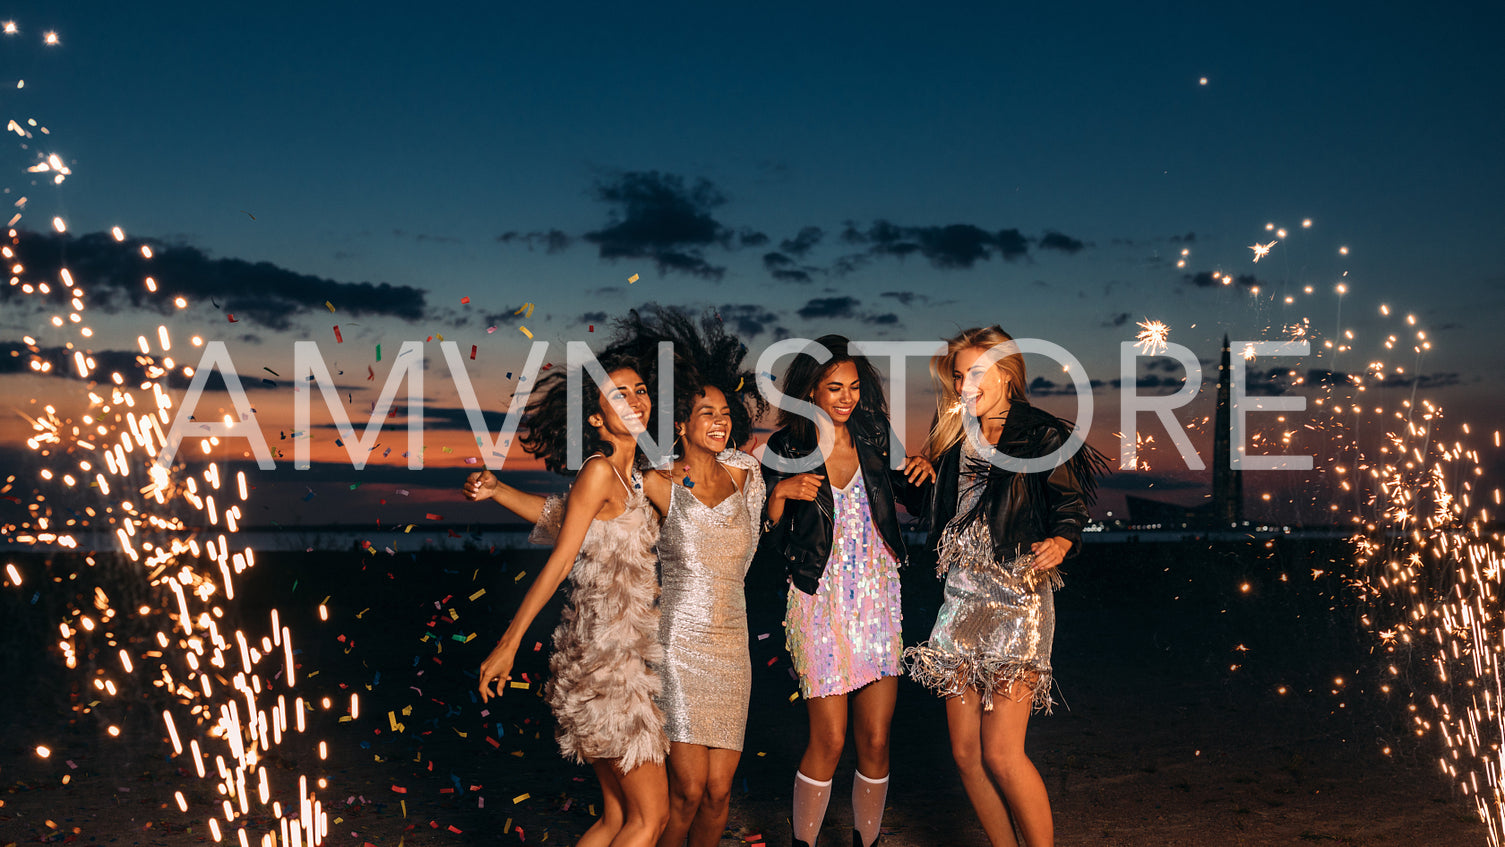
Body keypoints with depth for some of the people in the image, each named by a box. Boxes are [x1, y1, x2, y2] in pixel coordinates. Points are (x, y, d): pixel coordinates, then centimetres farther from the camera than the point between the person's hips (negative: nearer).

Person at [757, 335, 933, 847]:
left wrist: (923, 474, -2)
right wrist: (779, 494, -18)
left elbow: (915, 503, 18)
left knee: (875, 741, 4)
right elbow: (769, 548, -3)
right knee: (829, 741, -3)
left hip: (878, 600, 3)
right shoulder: (785, 451, -2)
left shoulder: (874, 440, 6)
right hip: (821, 602, -3)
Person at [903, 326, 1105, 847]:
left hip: (1017, 602, -6)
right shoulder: (958, 441, 15)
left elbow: (1071, 507, -5)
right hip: (962, 601, 6)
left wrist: (1058, 542, -23)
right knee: (966, 752, 5)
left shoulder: (1043, 436, -3)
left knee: (1001, 753, -10)